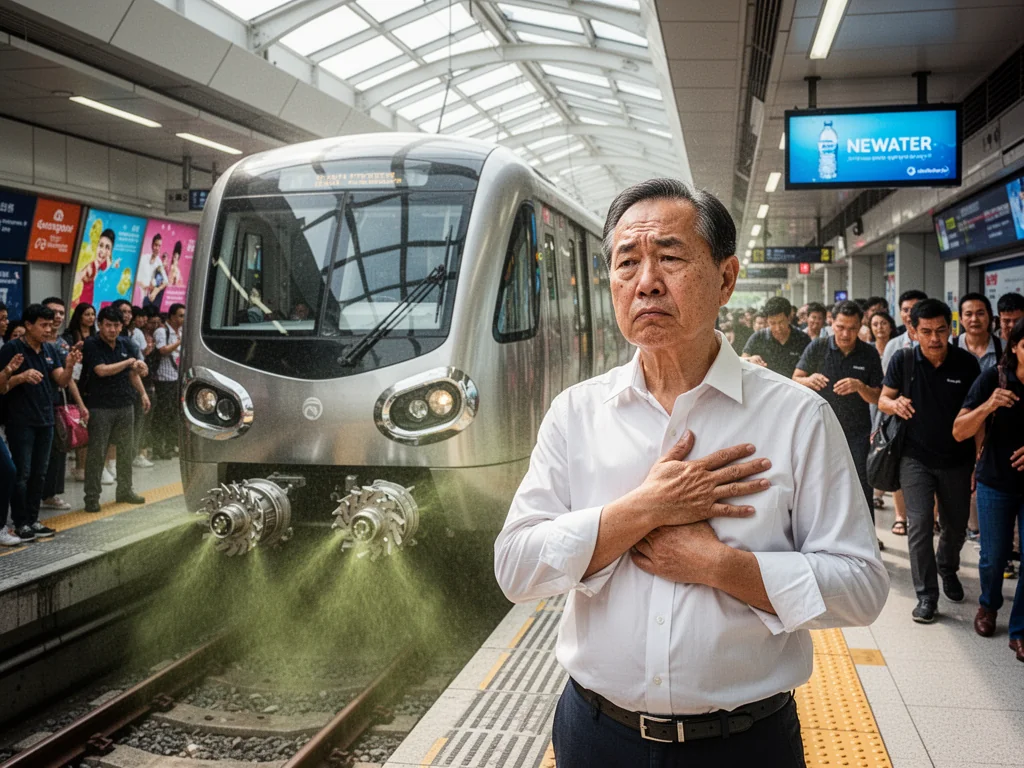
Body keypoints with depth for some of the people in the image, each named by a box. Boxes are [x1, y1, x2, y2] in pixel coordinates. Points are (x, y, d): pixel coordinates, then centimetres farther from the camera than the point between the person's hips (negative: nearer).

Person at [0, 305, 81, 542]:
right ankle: (20, 523, 4)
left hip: (45, 420, 6)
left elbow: (62, 381, 6)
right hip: (20, 422, -6)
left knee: (39, 473, 10)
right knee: (22, 473, -4)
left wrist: (69, 366, -14)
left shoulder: (50, 350, 8)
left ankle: (33, 520, 18)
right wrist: (22, 376, -27)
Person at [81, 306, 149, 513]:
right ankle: (91, 497, 3)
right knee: (96, 453, -3)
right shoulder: (91, 345, -10)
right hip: (100, 407, -6)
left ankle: (124, 491, 25)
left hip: (125, 405, 6)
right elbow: (102, 370, -21)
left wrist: (142, 393, 13)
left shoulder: (125, 344, 8)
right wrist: (129, 361, -15)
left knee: (126, 450, 13)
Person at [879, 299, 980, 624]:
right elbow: (883, 399, 1)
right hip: (916, 458, -1)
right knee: (919, 524, -9)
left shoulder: (967, 363, -9)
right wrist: (894, 404, -24)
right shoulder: (903, 360, -10)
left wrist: (981, 458, -3)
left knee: (956, 524, 16)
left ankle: (948, 568, 46)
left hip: (957, 459, 2)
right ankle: (926, 595, 2)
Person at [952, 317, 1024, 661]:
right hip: (996, 481, -1)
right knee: (994, 555, 9)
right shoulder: (993, 378, -13)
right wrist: (988, 406, -32)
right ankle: (989, 604, 39)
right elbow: (958, 432, -15)